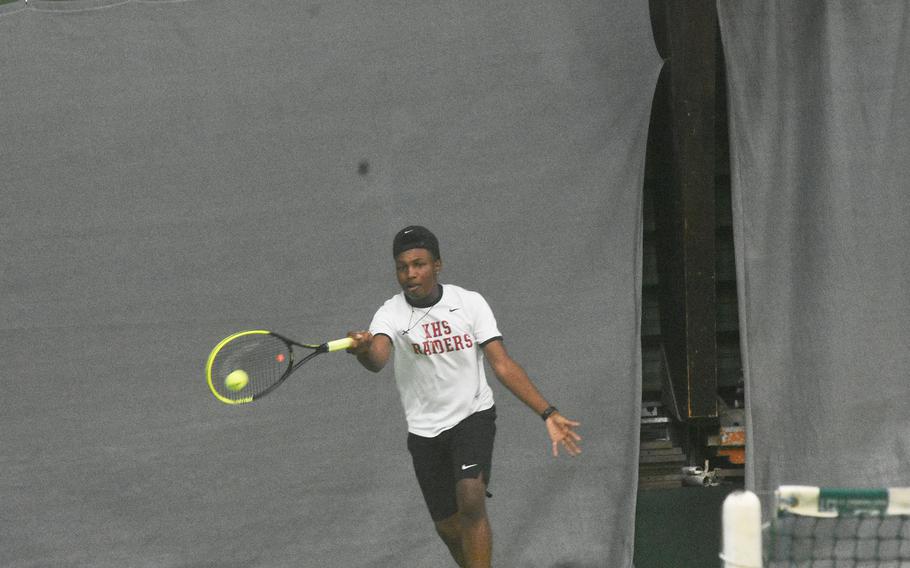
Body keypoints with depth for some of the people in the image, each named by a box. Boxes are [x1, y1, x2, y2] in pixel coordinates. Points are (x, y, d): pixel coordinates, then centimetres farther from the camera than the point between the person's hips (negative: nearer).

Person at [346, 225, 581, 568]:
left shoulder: (470, 304, -8)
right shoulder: (391, 315, -11)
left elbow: (503, 365, -7)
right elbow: (377, 360, -32)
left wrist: (548, 414, -15)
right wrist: (363, 351, -58)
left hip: (474, 415, -1)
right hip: (425, 431, 2)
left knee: (471, 501, -25)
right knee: (447, 526, 9)